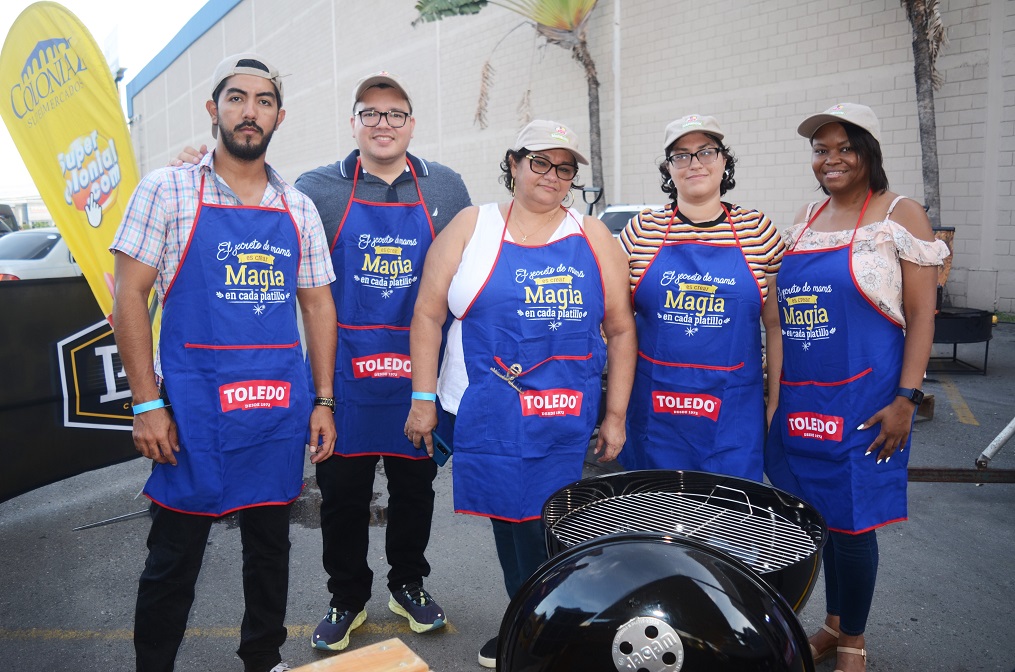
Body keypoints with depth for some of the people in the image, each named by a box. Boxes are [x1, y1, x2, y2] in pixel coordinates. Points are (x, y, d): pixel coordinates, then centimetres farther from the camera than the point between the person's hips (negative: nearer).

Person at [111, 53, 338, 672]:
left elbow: (318, 305, 11)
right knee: (174, 556, 6)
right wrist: (147, 404, -10)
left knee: (271, 545, 15)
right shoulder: (168, 190, 0)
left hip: (282, 407, 4)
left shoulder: (299, 208, 10)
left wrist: (323, 401, 5)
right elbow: (129, 295, -3)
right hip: (194, 405, -3)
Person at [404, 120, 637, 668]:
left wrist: (616, 415, 5)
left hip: (565, 421, 1)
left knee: (542, 525, 2)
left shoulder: (593, 238, 9)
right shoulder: (471, 227, 5)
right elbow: (428, 314, 3)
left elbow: (621, 330, 9)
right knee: (509, 518, 8)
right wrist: (423, 399, -2)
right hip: (487, 415, 0)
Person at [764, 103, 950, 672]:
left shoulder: (900, 215, -3)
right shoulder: (806, 219, 12)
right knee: (818, 517, 13)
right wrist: (772, 388, 12)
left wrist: (906, 400, -15)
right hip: (799, 400, 5)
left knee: (851, 523, 2)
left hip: (861, 400, -5)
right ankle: (833, 624, 33)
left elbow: (921, 315, -7)